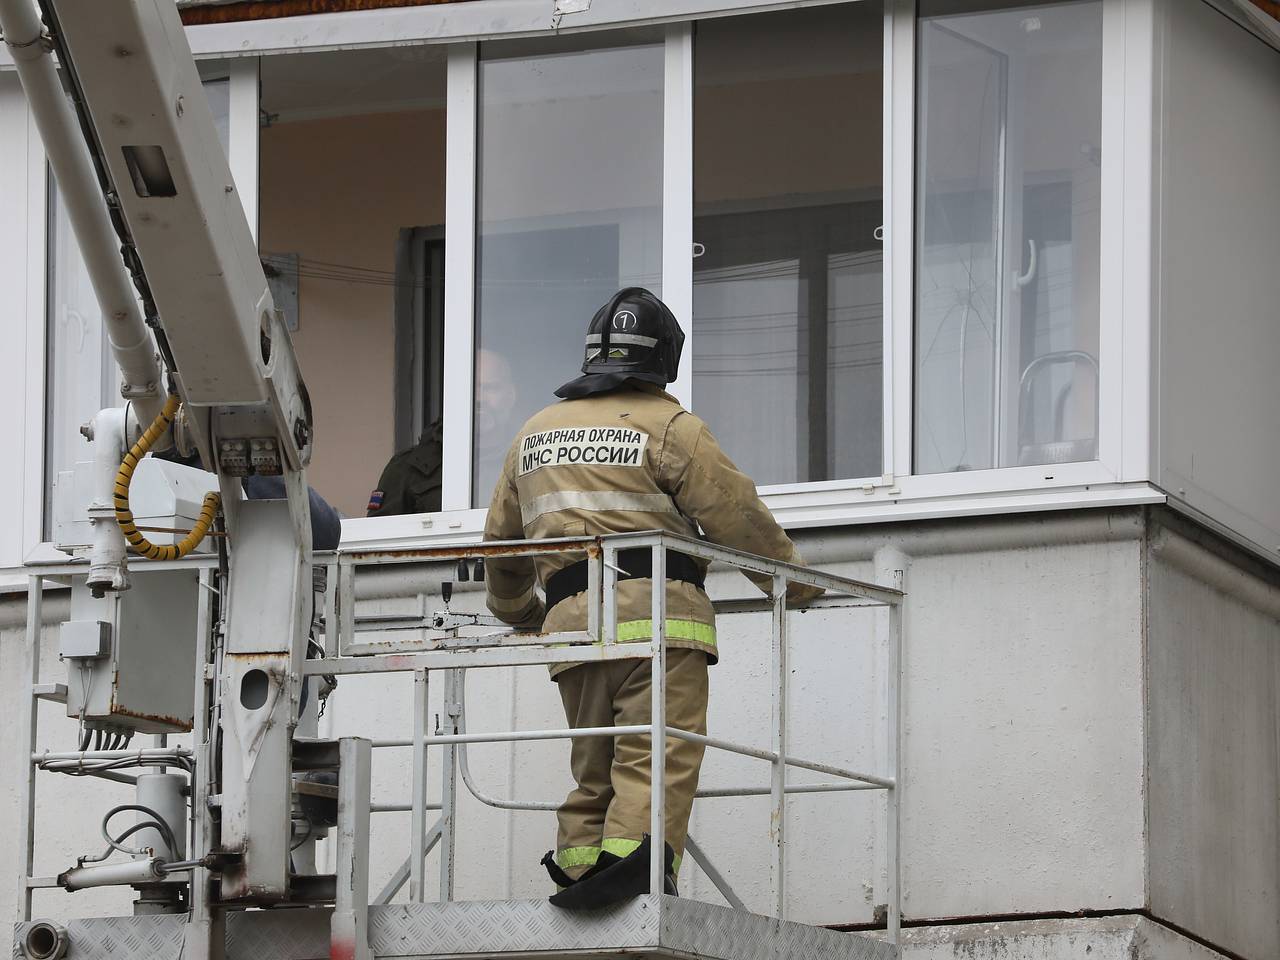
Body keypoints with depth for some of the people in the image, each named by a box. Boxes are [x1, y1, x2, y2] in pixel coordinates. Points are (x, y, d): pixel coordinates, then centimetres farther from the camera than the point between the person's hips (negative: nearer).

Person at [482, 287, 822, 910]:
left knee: (594, 768, 13)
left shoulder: (535, 433, 22)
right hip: (657, 613, -5)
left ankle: (579, 868, 1)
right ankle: (632, 858, -32)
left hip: (571, 620, 5)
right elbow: (737, 517, -1)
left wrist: (517, 611, 46)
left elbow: (501, 540, 29)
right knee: (659, 758, -14)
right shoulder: (669, 427, 2)